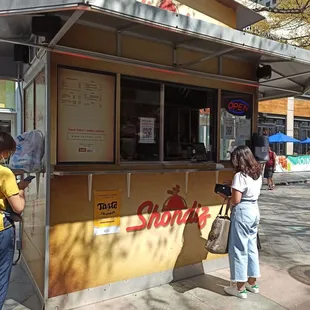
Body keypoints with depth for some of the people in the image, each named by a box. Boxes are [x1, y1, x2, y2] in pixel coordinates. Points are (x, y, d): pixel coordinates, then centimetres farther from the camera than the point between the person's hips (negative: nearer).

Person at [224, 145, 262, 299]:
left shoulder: (240, 176, -18)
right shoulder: (257, 173, 8)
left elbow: (236, 200, -21)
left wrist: (227, 201, 0)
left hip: (242, 213, -9)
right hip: (254, 211, 9)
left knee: (239, 249, 2)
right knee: (252, 247, 17)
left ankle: (240, 288, 11)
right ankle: (252, 283, 29)